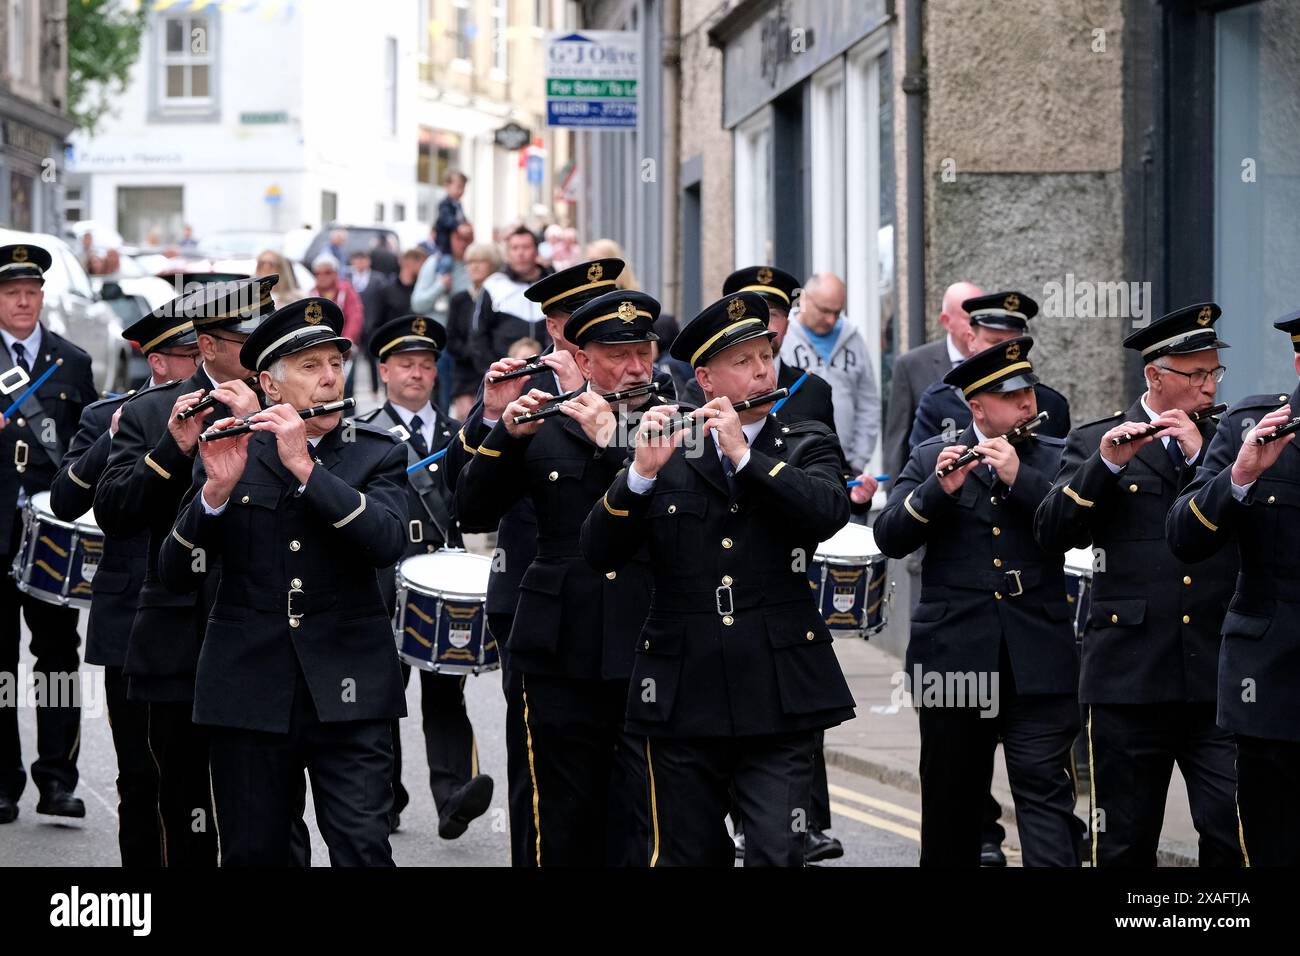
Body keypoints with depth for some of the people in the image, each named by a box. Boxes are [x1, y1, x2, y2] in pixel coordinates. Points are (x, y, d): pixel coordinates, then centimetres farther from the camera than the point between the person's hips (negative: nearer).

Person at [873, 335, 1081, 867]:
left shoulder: (1054, 460, 9)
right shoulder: (931, 459, 8)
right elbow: (889, 537, -3)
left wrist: (1018, 476, -17)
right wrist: (939, 489, -18)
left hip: (1037, 663, -1)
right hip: (953, 658, 1)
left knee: (1046, 792, -9)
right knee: (952, 804, 10)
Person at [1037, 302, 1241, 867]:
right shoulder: (1094, 444, 7)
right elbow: (1052, 533, -5)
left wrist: (1201, 456, -10)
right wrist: (1105, 465, -17)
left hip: (1217, 676, 1)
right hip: (1131, 675, -1)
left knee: (1233, 832, -9)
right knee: (1125, 844, 5)